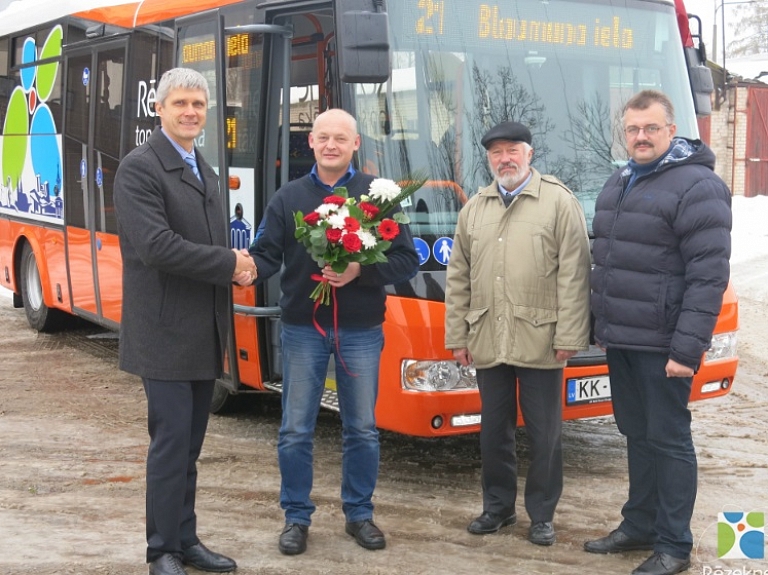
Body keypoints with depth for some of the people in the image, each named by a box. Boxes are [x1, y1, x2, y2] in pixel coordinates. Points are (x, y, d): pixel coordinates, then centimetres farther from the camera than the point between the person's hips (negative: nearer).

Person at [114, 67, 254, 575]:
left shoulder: (206, 173, 16)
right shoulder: (139, 168, -11)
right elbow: (157, 247, -22)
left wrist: (237, 266, -4)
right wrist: (229, 263, -14)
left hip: (205, 335, 8)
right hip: (165, 332, -8)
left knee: (190, 444, 13)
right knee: (172, 440, -4)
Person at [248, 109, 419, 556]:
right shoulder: (289, 197, 4)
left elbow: (407, 260, -2)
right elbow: (268, 255, -3)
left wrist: (361, 271, -19)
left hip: (361, 332, 0)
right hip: (303, 329, 1)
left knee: (362, 430, 10)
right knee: (296, 430, 5)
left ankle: (359, 513, 25)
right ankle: (297, 517, 18)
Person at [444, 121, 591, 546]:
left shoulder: (559, 202, -2)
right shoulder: (474, 209, 13)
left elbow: (574, 275, -7)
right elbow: (458, 278, 13)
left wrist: (568, 337, -11)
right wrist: (457, 336, 8)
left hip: (539, 343, -4)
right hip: (487, 343, 4)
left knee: (544, 434, 5)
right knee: (493, 431, 13)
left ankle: (541, 515, 19)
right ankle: (498, 506, 28)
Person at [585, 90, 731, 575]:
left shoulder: (697, 187, -14)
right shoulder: (619, 184, 14)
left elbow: (709, 276, -19)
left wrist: (687, 349, -22)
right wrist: (603, 325, 18)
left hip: (662, 345, -8)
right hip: (621, 340, 8)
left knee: (669, 440, 0)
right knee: (637, 435, 16)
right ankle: (639, 526, 28)